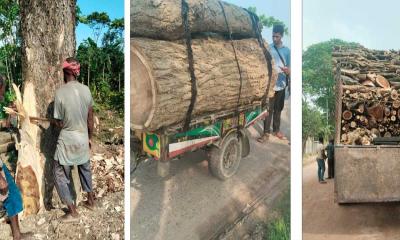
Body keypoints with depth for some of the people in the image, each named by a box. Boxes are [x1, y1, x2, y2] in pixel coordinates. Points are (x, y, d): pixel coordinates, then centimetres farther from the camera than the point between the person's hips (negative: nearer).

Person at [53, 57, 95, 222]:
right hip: (83, 138, 5)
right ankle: (90, 201, 38)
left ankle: (73, 212, 15)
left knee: (61, 176, 10)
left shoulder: (60, 92, -17)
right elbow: (90, 119, 4)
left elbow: (59, 123, -9)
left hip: (67, 140, -5)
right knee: (85, 170, 25)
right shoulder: (86, 90, -4)